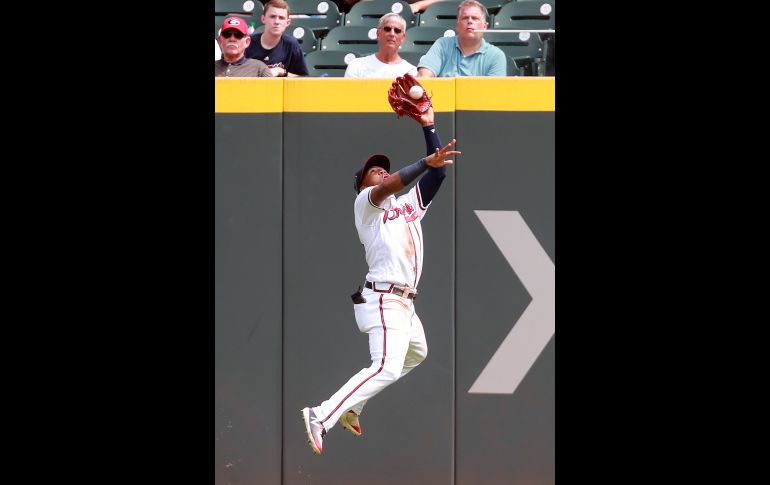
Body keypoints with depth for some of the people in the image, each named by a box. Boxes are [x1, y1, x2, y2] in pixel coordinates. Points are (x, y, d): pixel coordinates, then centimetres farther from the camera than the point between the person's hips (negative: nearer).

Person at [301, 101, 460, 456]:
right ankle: (322, 417, -30)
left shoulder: (409, 205, 21)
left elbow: (438, 172, 15)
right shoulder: (365, 202, 0)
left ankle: (351, 407, 25)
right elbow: (388, 189, -22)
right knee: (387, 367, -24)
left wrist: (429, 127, 10)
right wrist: (425, 163, -33)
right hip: (384, 298, -9)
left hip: (404, 303, 9)